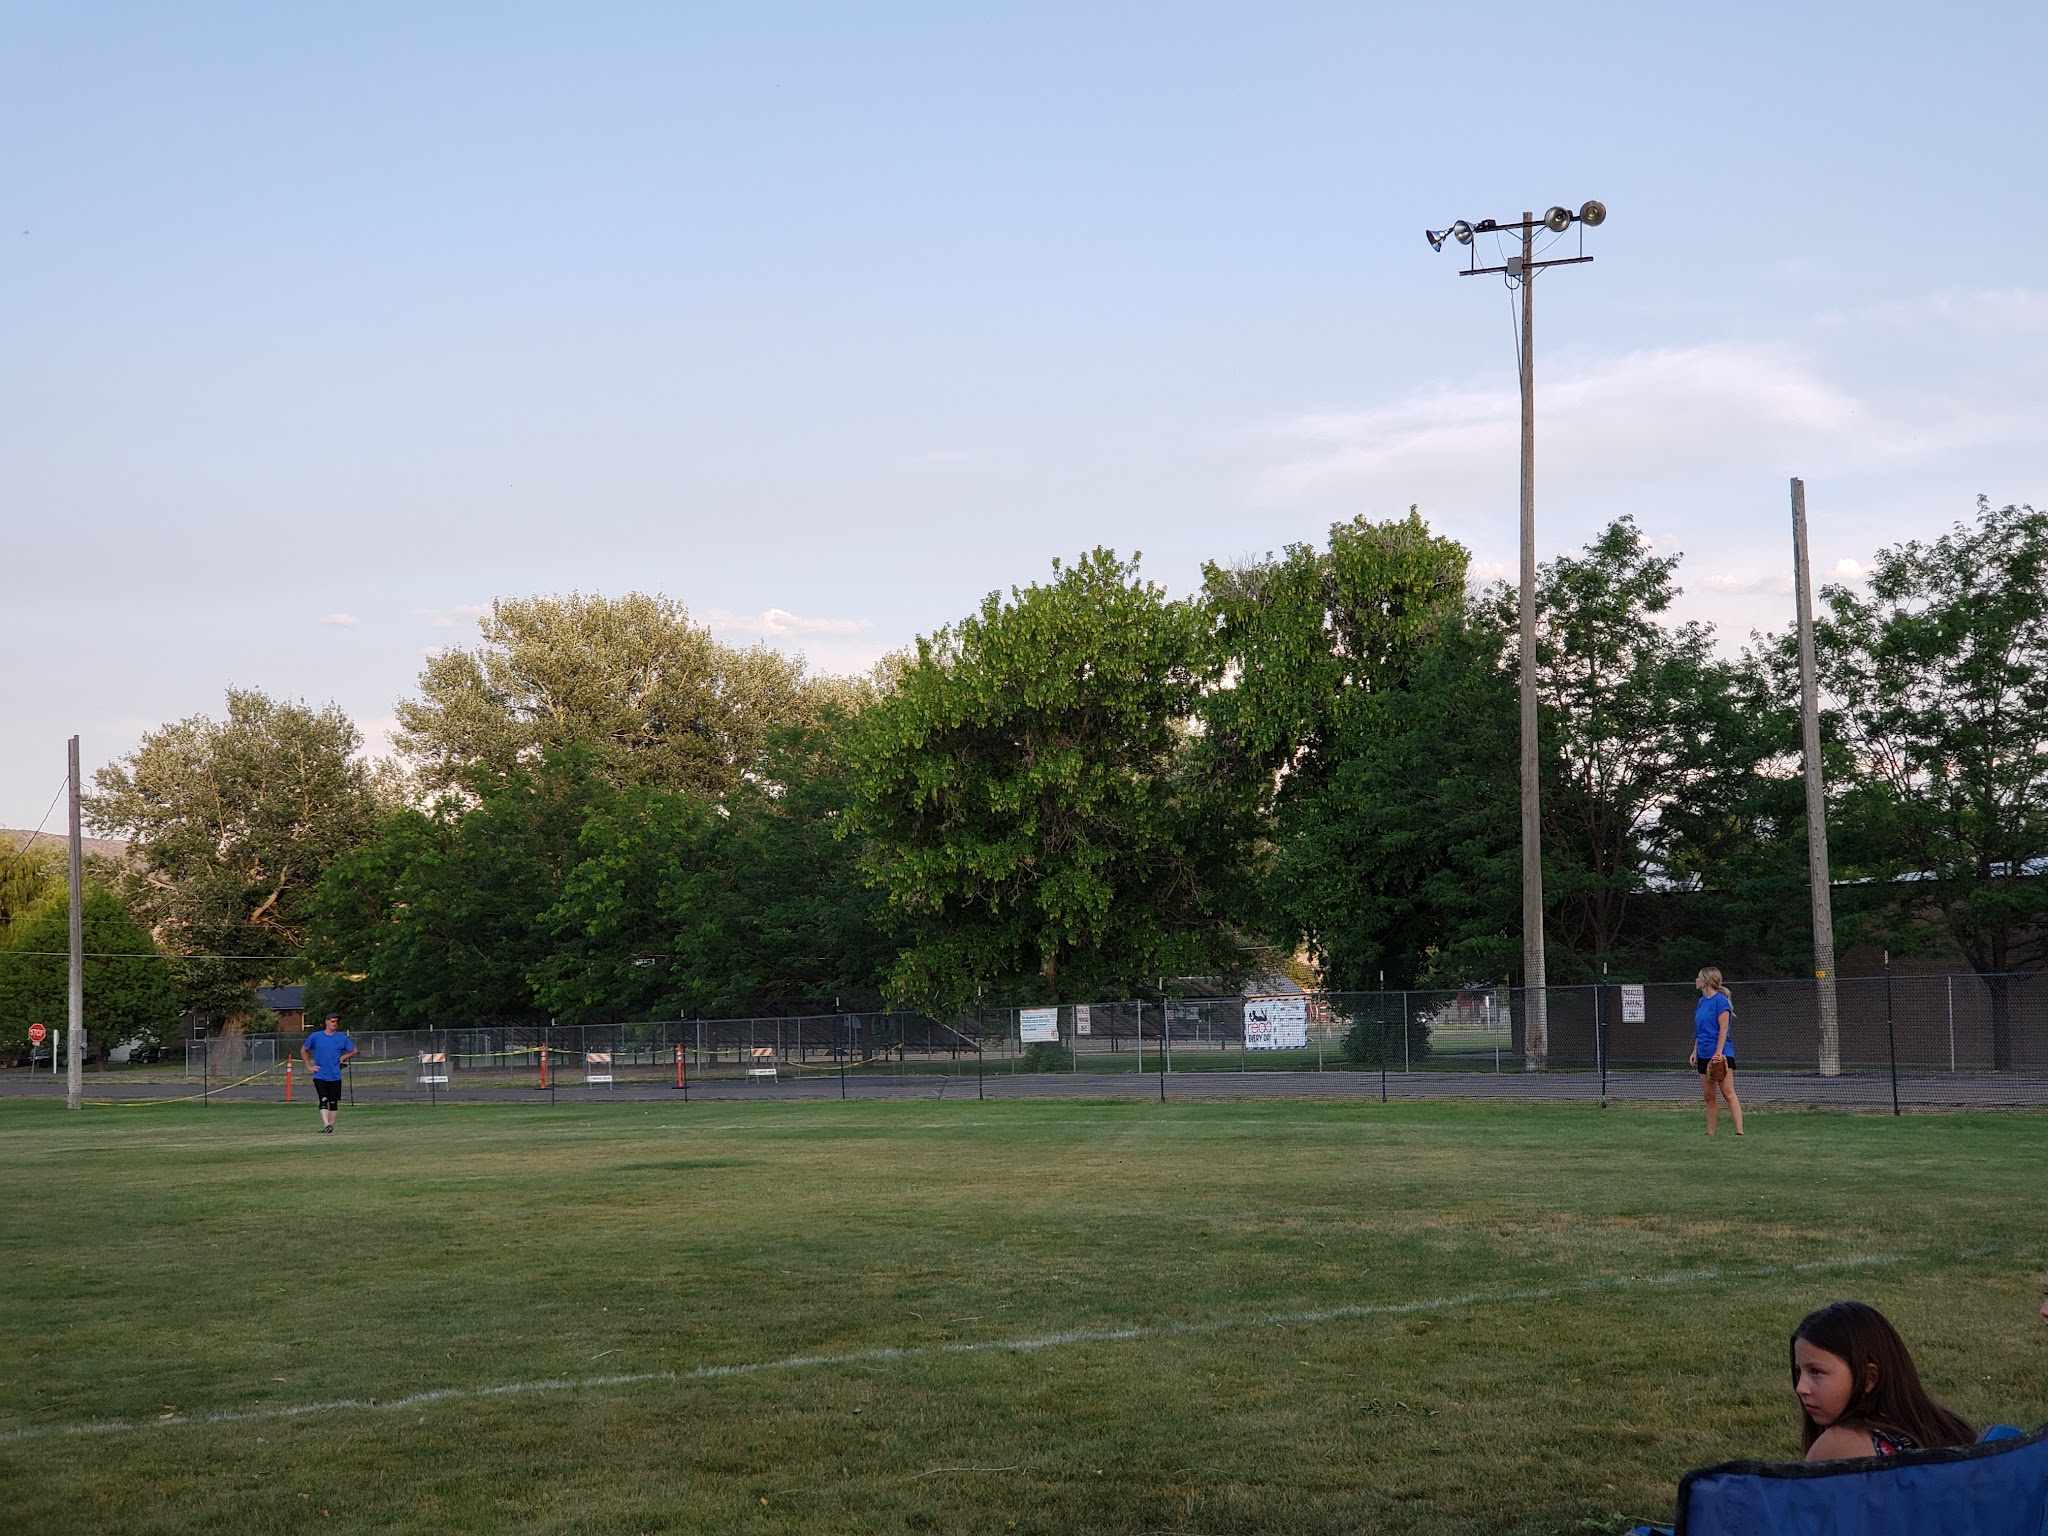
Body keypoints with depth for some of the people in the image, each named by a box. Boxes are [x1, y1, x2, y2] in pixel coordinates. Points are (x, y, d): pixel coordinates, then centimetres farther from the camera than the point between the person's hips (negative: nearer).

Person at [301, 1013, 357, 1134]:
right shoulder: (315, 1037, 1)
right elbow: (303, 1050, 13)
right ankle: (326, 1125, -22)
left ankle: (331, 1126, 18)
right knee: (323, 1100, -14)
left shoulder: (342, 1038, 3)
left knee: (333, 1102, 7)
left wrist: (342, 1058, 2)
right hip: (319, 1076, -2)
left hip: (335, 1076, 2)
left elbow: (353, 1050, 15)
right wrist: (309, 1066, 5)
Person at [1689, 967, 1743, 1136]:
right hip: (1704, 1055, 8)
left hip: (1720, 1055, -8)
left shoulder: (1720, 1000, -11)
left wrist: (1718, 1053, -19)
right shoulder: (1702, 1001, 14)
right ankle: (1710, 1133, 14)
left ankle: (1739, 1131, -15)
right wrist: (1695, 1051, 17)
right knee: (1709, 1097, 10)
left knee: (1728, 1093, -12)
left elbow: (1723, 1029, -15)